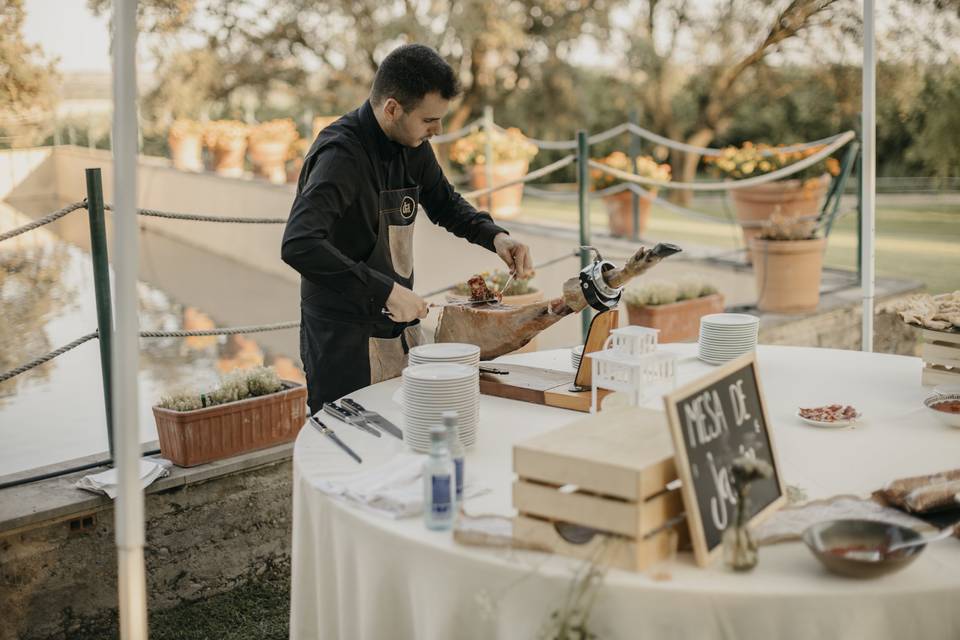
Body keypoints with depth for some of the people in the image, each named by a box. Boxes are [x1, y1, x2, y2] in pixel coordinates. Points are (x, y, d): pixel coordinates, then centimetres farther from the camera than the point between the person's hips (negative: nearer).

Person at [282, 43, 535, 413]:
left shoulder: (412, 146, 3)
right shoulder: (341, 154, -22)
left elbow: (444, 204, 20)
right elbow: (299, 246, -35)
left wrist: (494, 236, 2)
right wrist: (386, 289, -33)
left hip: (401, 330, 8)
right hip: (346, 342, -8)